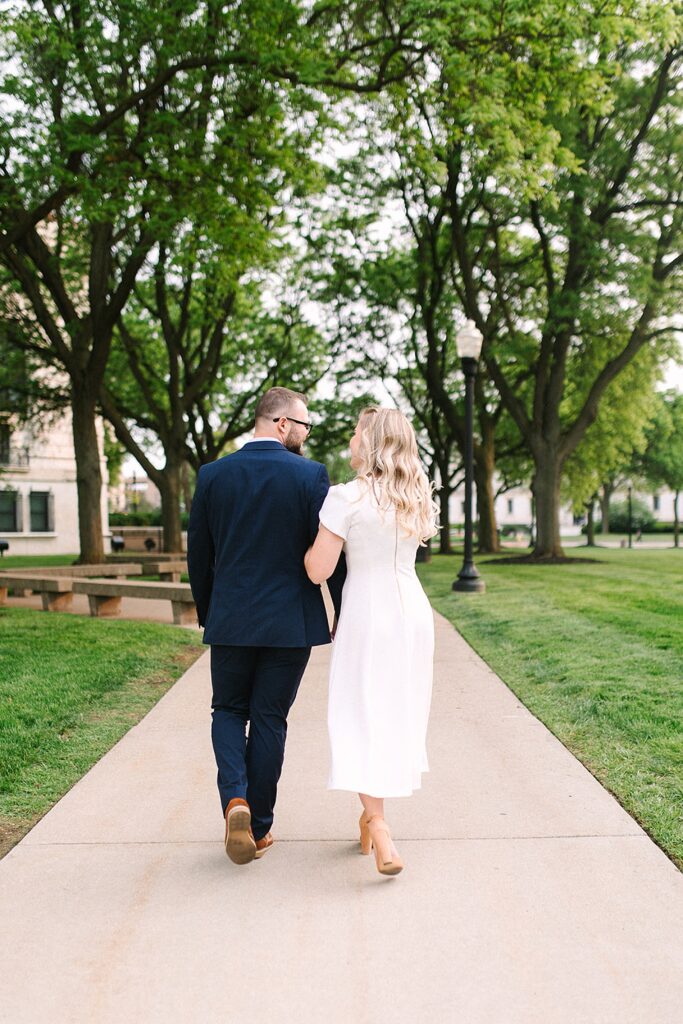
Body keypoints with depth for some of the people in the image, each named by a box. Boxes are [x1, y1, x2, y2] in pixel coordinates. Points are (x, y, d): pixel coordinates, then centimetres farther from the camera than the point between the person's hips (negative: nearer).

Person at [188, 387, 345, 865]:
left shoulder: (213, 475, 0)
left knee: (229, 710, 18)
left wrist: (207, 615, 18)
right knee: (269, 719, 10)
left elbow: (198, 555, 6)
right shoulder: (310, 475, -9)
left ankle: (235, 799, -4)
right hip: (291, 623, -1)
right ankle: (259, 829, 18)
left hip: (230, 622, 2)